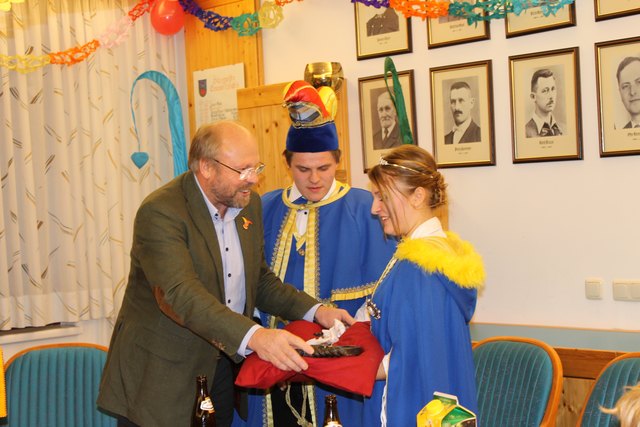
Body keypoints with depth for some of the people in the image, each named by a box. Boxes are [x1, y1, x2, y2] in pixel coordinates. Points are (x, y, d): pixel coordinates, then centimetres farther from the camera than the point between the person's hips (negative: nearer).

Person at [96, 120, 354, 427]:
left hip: (223, 366, 7)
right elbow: (179, 293, -34)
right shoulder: (160, 212, -21)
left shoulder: (249, 204, 5)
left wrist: (313, 311, -3)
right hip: (161, 379, -7)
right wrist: (254, 336, -46)